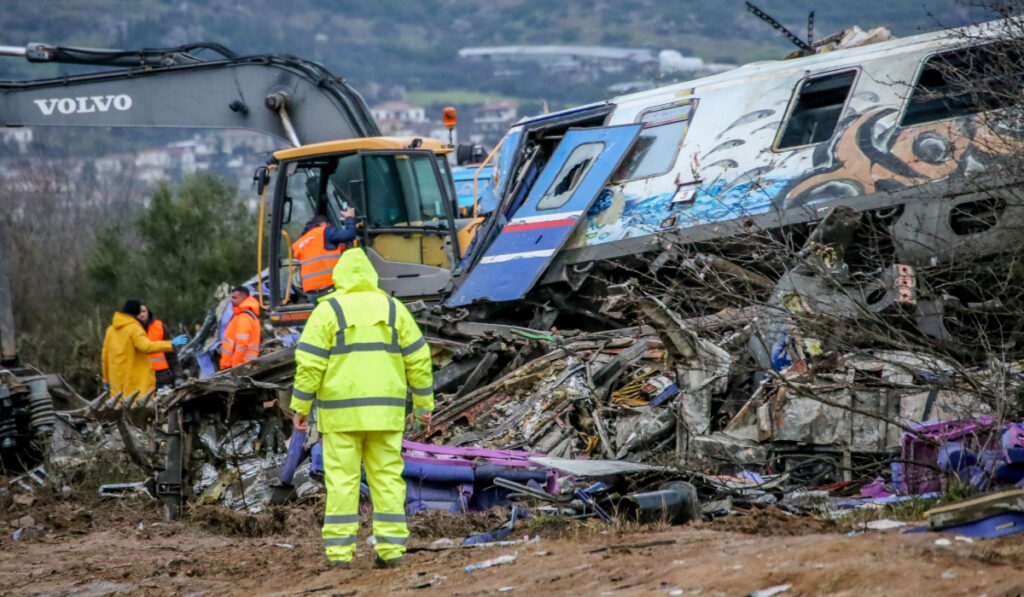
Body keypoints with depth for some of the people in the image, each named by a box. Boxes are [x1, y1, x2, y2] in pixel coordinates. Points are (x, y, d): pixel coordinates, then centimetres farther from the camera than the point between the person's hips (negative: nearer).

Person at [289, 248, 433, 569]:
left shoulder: (327, 311, -4)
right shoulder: (392, 308, 4)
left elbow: (309, 362, -9)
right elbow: (417, 358, 4)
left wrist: (300, 406, -3)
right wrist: (424, 403, 10)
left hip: (341, 410, -2)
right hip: (383, 410, 2)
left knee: (342, 479, 1)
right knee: (387, 477, 6)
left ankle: (340, 551, -2)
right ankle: (391, 548, 1)